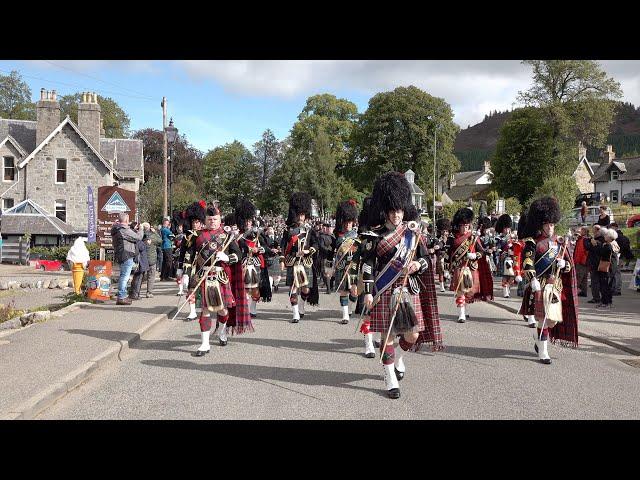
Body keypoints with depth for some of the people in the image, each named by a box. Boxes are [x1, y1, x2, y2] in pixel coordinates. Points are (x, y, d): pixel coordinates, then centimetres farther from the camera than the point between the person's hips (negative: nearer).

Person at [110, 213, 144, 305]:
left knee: (123, 276, 18)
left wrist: (134, 229, 16)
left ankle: (123, 296, 27)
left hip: (119, 256, 10)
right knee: (124, 277, -7)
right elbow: (138, 237, -12)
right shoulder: (125, 230, -18)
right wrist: (141, 230, 4)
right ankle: (121, 298, -7)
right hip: (126, 256, -10)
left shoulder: (116, 230, 12)